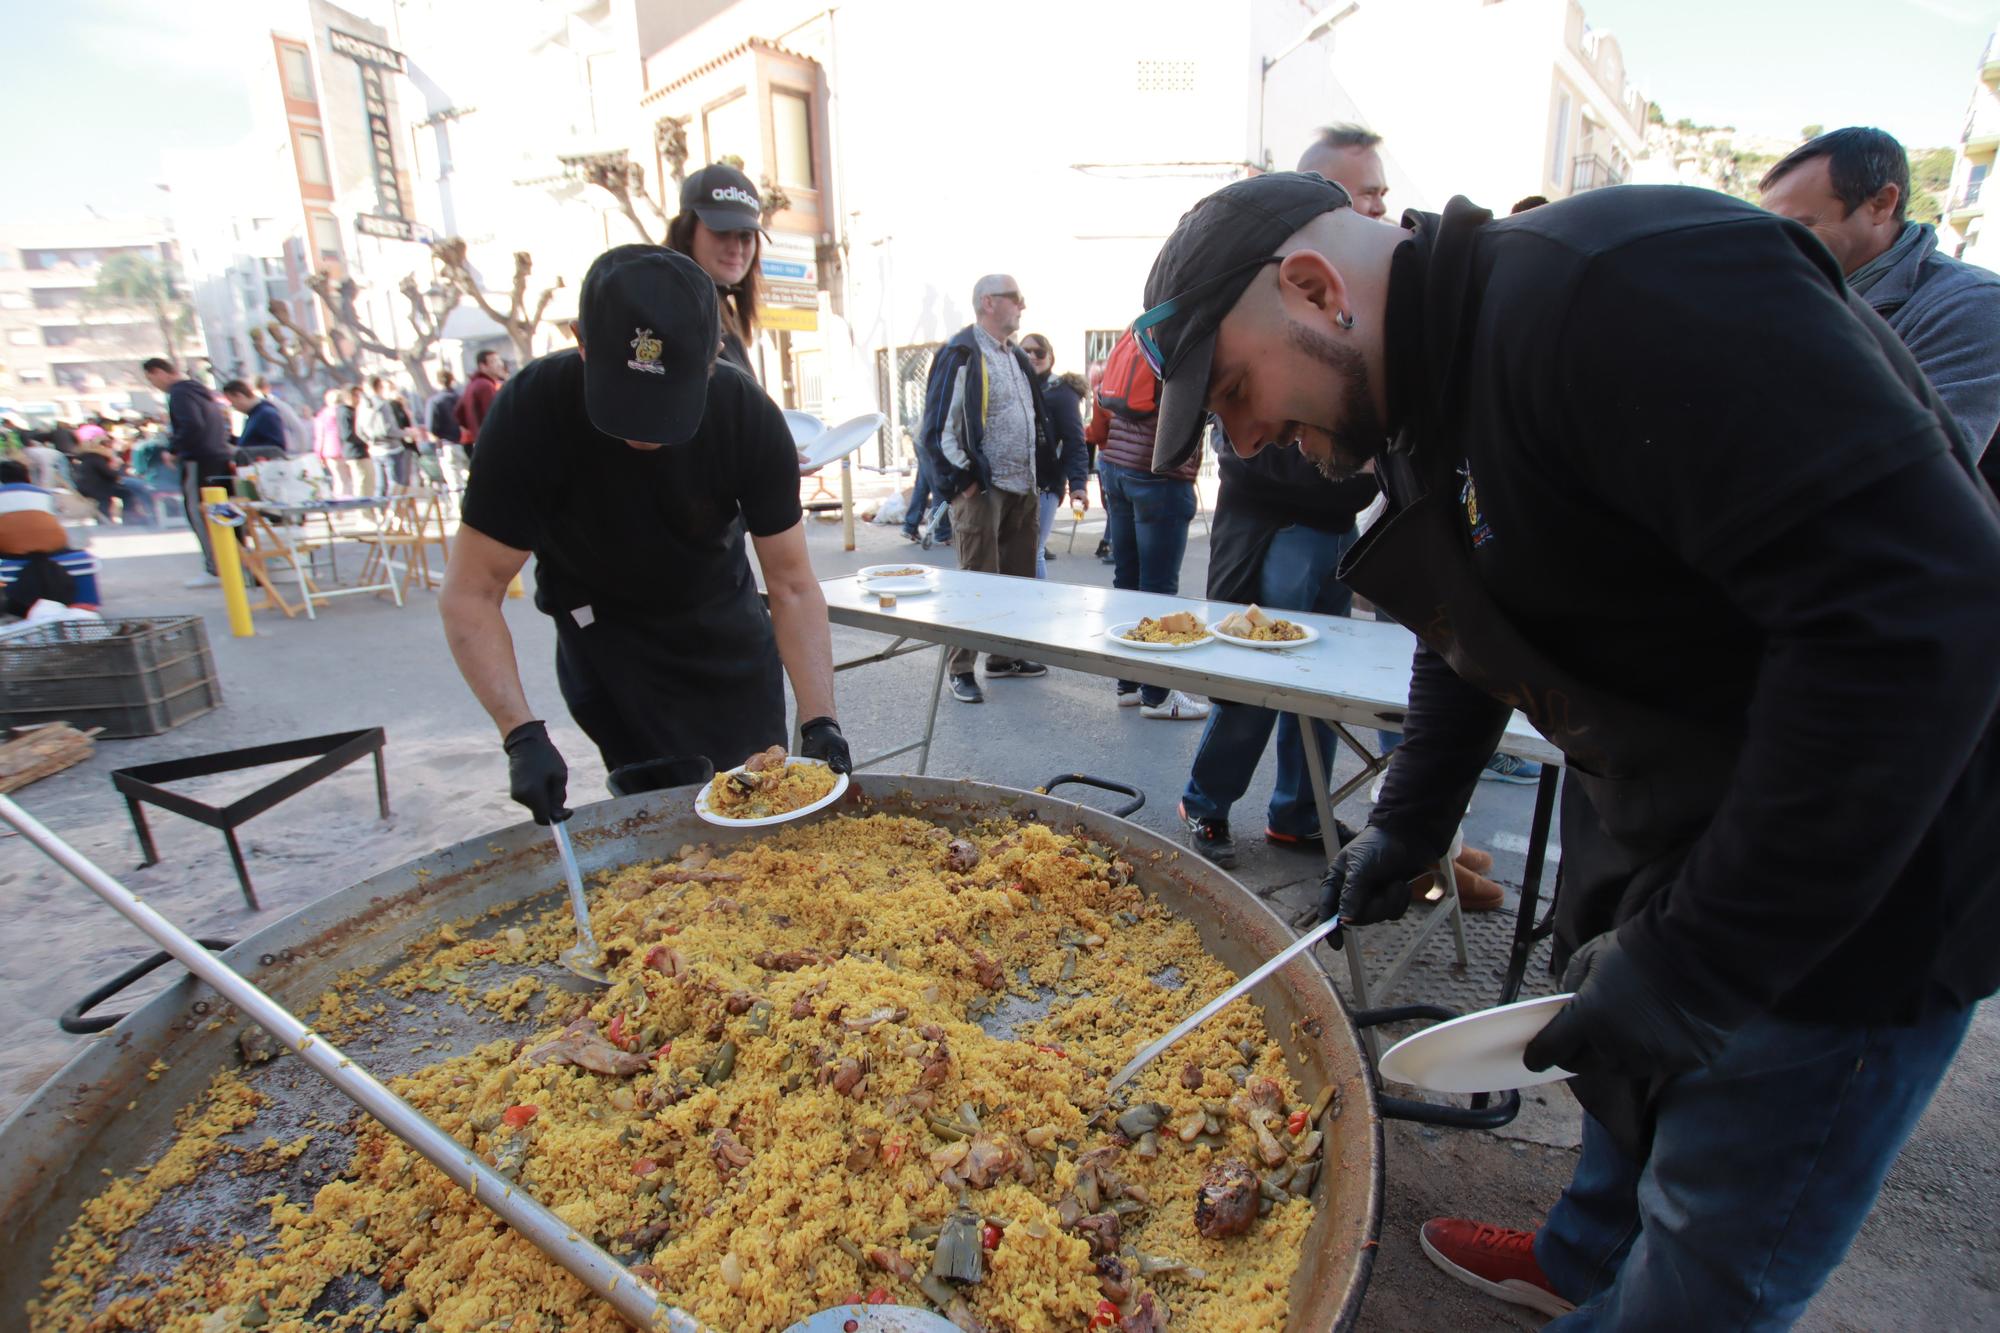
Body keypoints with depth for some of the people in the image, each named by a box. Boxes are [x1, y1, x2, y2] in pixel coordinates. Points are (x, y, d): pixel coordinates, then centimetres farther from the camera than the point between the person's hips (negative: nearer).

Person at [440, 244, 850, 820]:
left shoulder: (749, 416, -24)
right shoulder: (531, 411, -28)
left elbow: (792, 586, -21)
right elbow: (470, 594, -23)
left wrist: (820, 723, -31)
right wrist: (523, 736, -34)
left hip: (728, 631, 3)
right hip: (607, 638, -2)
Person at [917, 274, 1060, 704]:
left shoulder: (1016, 357, 18)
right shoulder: (961, 354, -8)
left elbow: (1037, 418, 26)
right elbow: (938, 426, -14)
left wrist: (1041, 472, 17)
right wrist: (961, 481, -17)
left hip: (1021, 489, 8)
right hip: (982, 490, -8)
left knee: (1019, 579, 12)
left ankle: (1004, 657, 25)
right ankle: (960, 670, 4)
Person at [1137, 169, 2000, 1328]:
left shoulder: (1618, 291, -27)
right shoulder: (1426, 394, 5)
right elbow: (1478, 641, 17)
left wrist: (1698, 958, -27)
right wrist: (1409, 826, 14)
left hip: (1862, 873, -8)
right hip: (1661, 814, 9)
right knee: (1630, 1079, 28)